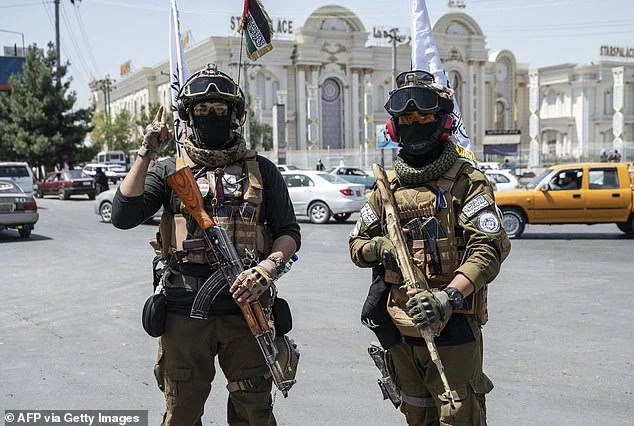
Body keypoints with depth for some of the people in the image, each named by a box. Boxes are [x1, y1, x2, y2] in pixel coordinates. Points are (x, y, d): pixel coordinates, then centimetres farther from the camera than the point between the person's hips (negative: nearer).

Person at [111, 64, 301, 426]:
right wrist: (146, 154, -9)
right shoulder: (171, 170, 7)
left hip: (245, 308, 0)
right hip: (184, 311, 0)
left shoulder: (262, 171, 8)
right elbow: (124, 216, -5)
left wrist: (266, 269, -13)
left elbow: (289, 233, 6)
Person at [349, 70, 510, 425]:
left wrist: (448, 296, -29)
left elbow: (488, 249, -16)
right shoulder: (388, 185, 12)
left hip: (451, 329, -6)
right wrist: (377, 248, -9)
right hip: (400, 329, 6)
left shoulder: (467, 181, -6)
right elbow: (357, 243, 15)